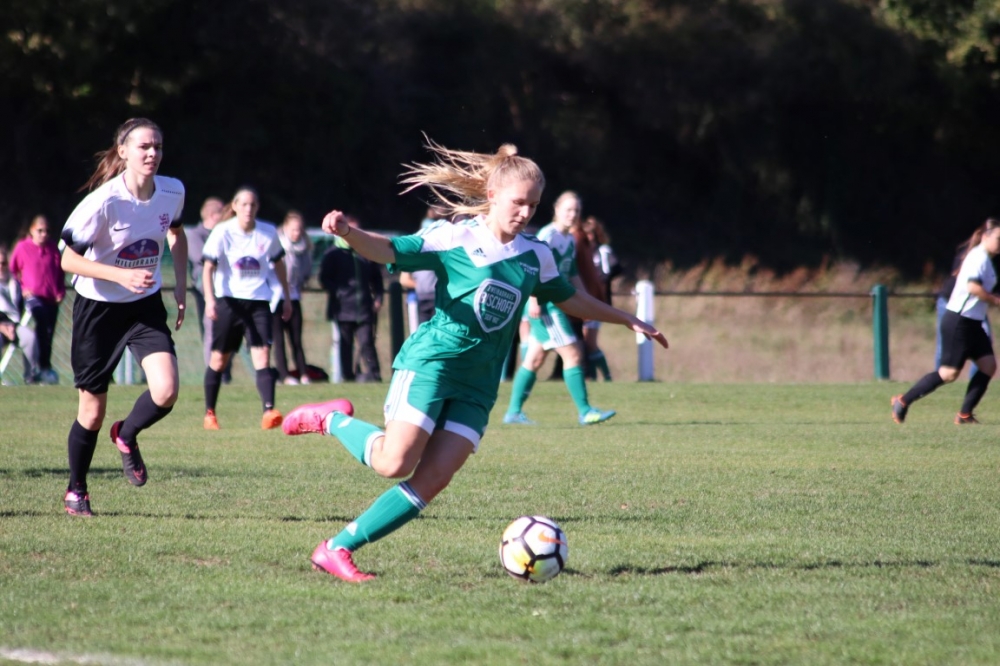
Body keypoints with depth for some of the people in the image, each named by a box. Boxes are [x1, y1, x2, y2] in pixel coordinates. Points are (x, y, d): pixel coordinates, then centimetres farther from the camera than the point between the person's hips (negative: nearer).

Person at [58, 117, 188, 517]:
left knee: (166, 390, -19)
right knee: (93, 410, 5)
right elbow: (68, 259, -19)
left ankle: (127, 436, 15)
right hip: (98, 308, -3)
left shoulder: (172, 192, -7)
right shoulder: (105, 201, -23)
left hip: (146, 305, 4)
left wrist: (180, 286, 8)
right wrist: (122, 276, -29)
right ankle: (76, 490, 29)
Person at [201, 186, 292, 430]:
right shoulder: (222, 232, -7)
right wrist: (209, 299, -22)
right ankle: (209, 413, 21)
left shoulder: (268, 233, 0)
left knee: (262, 354, -14)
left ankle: (269, 412, -25)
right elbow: (209, 267, -8)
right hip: (228, 300, -1)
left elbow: (278, 264, 16)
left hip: (258, 301, 1)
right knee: (219, 358, 6)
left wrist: (286, 297, 19)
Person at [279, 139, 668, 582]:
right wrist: (348, 234, -38)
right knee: (394, 462, -20)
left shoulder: (536, 257, 11)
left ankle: (337, 549, -5)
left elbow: (570, 299, 27)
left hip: (478, 385, 5)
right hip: (430, 363, -5)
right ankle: (334, 421, 11)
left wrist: (630, 321, 31)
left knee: (432, 481, -10)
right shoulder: (456, 239, -7)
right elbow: (391, 251, -17)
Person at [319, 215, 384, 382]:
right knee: (345, 342, 3)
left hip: (364, 307, 1)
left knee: (366, 341, -7)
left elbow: (376, 278, 19)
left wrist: (378, 297, 9)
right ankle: (348, 374, 9)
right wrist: (336, 292, -12)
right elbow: (324, 278, 0)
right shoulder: (333, 253, 2)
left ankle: (373, 372, -4)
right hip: (343, 308, -1)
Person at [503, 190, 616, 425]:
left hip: (557, 304, 9)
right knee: (572, 354, -10)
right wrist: (533, 300, -25)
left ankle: (514, 412, 15)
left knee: (534, 359, 11)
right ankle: (585, 411, -8)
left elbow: (573, 275, 24)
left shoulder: (571, 240, 15)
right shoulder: (547, 235, -12)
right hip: (545, 304, -9)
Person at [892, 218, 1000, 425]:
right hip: (959, 321, -10)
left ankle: (964, 414, 3)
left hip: (972, 323, 10)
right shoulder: (978, 257, -16)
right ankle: (903, 401, 4)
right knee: (949, 373, -7)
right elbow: (972, 286, -29)